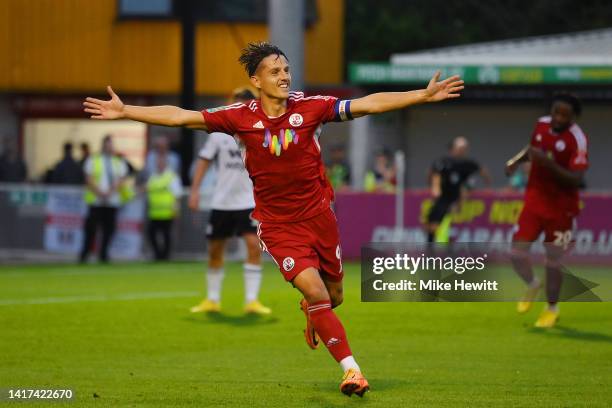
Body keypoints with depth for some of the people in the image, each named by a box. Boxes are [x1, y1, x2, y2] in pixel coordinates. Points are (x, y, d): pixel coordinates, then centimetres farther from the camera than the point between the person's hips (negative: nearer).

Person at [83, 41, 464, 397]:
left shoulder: (311, 107, -9)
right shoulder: (241, 117, -9)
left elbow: (370, 104, -12)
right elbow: (180, 117, -10)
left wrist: (425, 95, -19)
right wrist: (125, 111, -14)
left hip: (318, 214, 2)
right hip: (278, 226, -2)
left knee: (333, 295, 12)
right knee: (313, 289, -19)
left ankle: (312, 314, 50)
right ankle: (351, 370, -18)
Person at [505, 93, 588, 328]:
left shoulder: (577, 139, -20)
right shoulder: (542, 124, -2)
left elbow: (576, 180, -27)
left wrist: (548, 162, -35)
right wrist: (517, 160, 3)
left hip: (561, 208, -5)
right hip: (534, 200, 5)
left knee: (553, 260, 1)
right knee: (518, 252, -2)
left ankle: (552, 308, 24)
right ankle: (532, 285, 30)